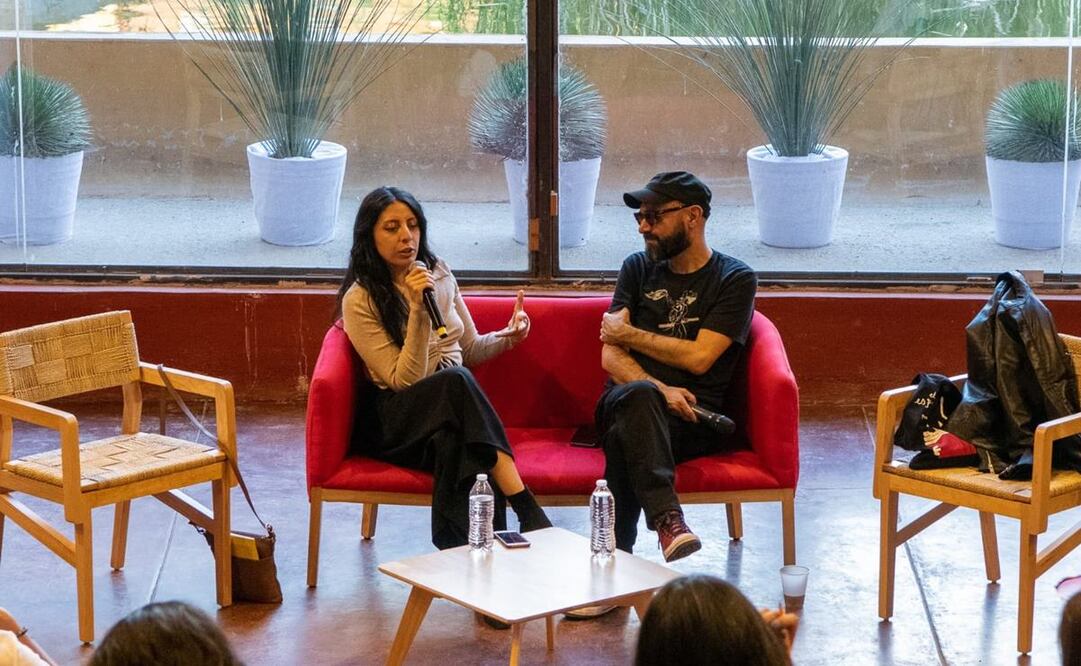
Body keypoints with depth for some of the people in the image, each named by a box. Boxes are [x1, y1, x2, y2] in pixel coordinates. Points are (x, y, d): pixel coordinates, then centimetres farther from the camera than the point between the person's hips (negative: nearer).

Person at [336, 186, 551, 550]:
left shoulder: (438, 275, 11)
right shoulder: (359, 300, -7)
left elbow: (470, 349, 22)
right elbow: (404, 380, -13)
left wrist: (506, 338, 1)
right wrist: (418, 311, -22)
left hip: (454, 409, 4)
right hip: (393, 421, -4)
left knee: (455, 445, -36)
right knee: (455, 380, -36)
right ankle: (529, 512, -45)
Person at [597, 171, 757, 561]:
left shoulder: (735, 279, 6)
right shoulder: (638, 269, 18)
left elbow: (698, 357, -6)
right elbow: (610, 356, 7)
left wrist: (628, 334, 4)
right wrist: (659, 391, -14)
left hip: (693, 420, -2)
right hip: (627, 402, 3)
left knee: (623, 440, -37)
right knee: (638, 396, -37)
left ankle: (615, 554, -40)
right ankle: (666, 518, -50)